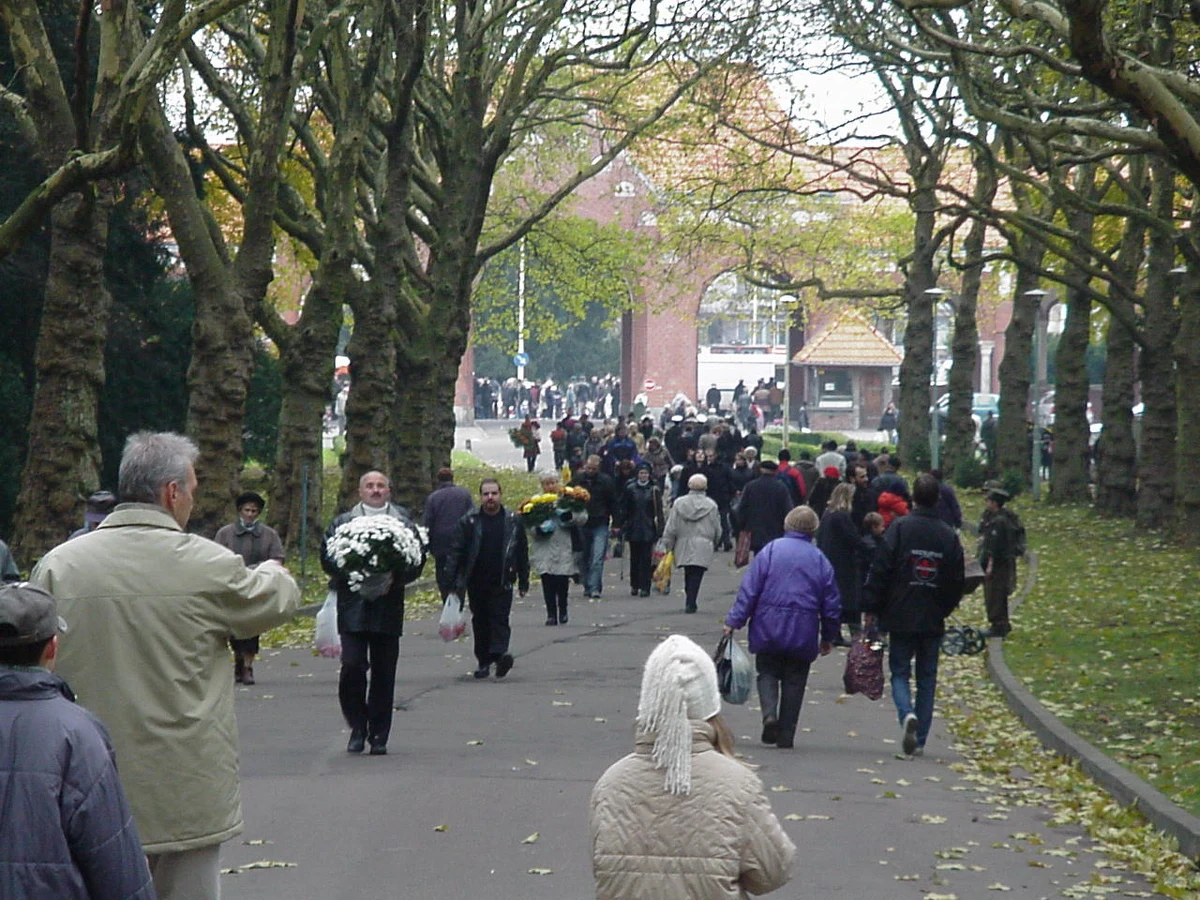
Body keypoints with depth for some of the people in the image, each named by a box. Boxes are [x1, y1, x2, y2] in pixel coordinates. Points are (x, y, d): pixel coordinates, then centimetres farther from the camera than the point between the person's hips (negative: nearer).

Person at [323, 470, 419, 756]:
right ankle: (358, 728, 6)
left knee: (384, 674, 3)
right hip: (353, 606, -1)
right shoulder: (341, 523, 8)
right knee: (352, 666, -12)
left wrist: (394, 578, -13)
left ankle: (379, 736, 12)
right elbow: (328, 558, 2)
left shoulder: (404, 523, 9)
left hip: (388, 607, 1)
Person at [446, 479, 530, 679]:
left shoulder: (513, 521, 4)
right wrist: (456, 581, -6)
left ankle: (499, 653, -22)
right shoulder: (469, 521, 1)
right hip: (476, 583, 1)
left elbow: (522, 552, 9)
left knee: (500, 619, -12)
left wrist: (523, 581, 8)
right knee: (480, 622, 7)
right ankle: (483, 661, 15)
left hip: (502, 583, -1)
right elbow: (457, 552, 1)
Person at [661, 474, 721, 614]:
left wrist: (668, 545, 9)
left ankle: (689, 602, 21)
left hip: (684, 547, 2)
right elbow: (717, 530, 6)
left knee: (688, 575, 16)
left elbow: (671, 528, 2)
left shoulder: (679, 503, 0)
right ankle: (690, 603, -8)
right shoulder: (711, 506, -2)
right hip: (703, 547, -2)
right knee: (696, 575, -2)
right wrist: (715, 544, 22)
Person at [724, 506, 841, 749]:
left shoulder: (771, 550, -3)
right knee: (794, 683, 10)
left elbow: (749, 590, -6)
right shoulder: (820, 560, 3)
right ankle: (785, 736, 9)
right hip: (803, 635, 1)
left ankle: (769, 713, -13)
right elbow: (832, 604, 7)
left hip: (768, 629, -1)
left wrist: (734, 621, -2)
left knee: (767, 673, 14)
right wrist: (828, 637, 19)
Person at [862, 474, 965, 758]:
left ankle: (907, 714, -21)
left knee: (900, 672, 7)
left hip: (901, 617, -2)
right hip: (933, 620, 2)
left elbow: (880, 571, -8)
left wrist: (871, 608, -2)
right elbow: (957, 581, 7)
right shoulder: (949, 535, 2)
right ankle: (920, 740, 9)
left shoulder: (899, 528, -8)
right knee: (927, 678, 10)